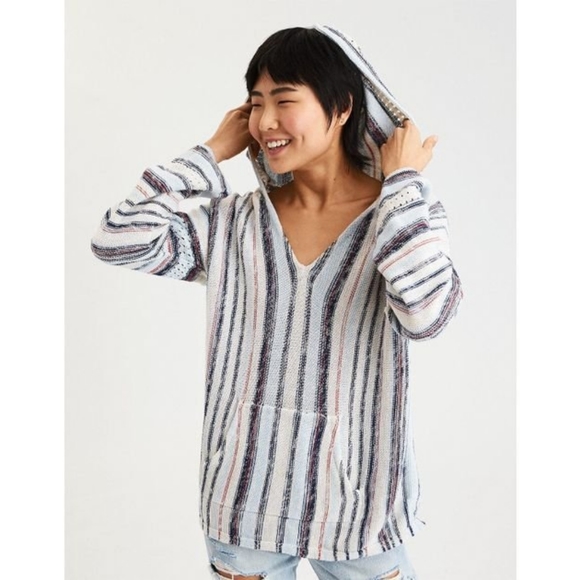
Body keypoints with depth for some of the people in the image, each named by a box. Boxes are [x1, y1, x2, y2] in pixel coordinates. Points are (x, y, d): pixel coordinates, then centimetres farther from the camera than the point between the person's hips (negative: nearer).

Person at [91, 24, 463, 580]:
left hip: (356, 495, -2)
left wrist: (403, 182, -15)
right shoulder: (235, 221, 1)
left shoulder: (406, 216, -6)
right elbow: (116, 241, -8)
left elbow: (425, 313, -25)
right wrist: (212, 152, -3)